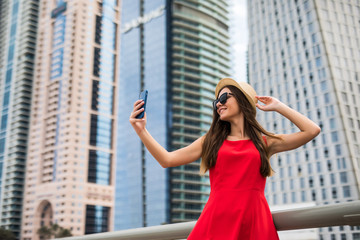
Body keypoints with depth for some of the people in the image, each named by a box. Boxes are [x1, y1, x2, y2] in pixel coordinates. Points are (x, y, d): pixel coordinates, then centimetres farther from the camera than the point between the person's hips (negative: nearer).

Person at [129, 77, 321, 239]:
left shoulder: (265, 143, 11)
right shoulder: (211, 141, 15)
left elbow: (312, 131, 7)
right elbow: (167, 160, 9)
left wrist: (278, 107, 12)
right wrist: (141, 130, 0)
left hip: (254, 221, 0)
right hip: (217, 220, 1)